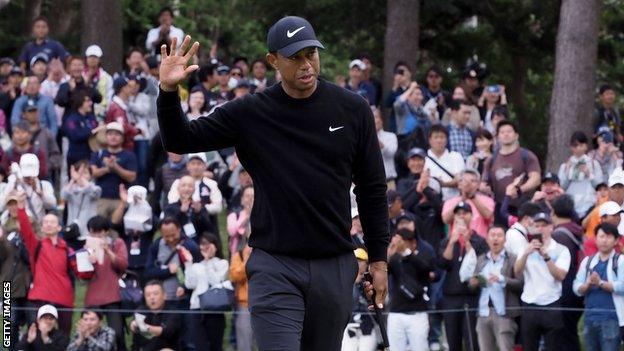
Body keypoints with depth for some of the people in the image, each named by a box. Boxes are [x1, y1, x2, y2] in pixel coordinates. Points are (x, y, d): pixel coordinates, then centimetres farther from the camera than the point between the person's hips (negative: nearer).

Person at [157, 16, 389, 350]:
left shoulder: (353, 110, 3)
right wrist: (168, 92, -17)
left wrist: (378, 260, 7)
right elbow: (180, 140, 1)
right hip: (274, 268, -2)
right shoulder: (249, 113, 0)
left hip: (335, 269, 2)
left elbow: (372, 188, 8)